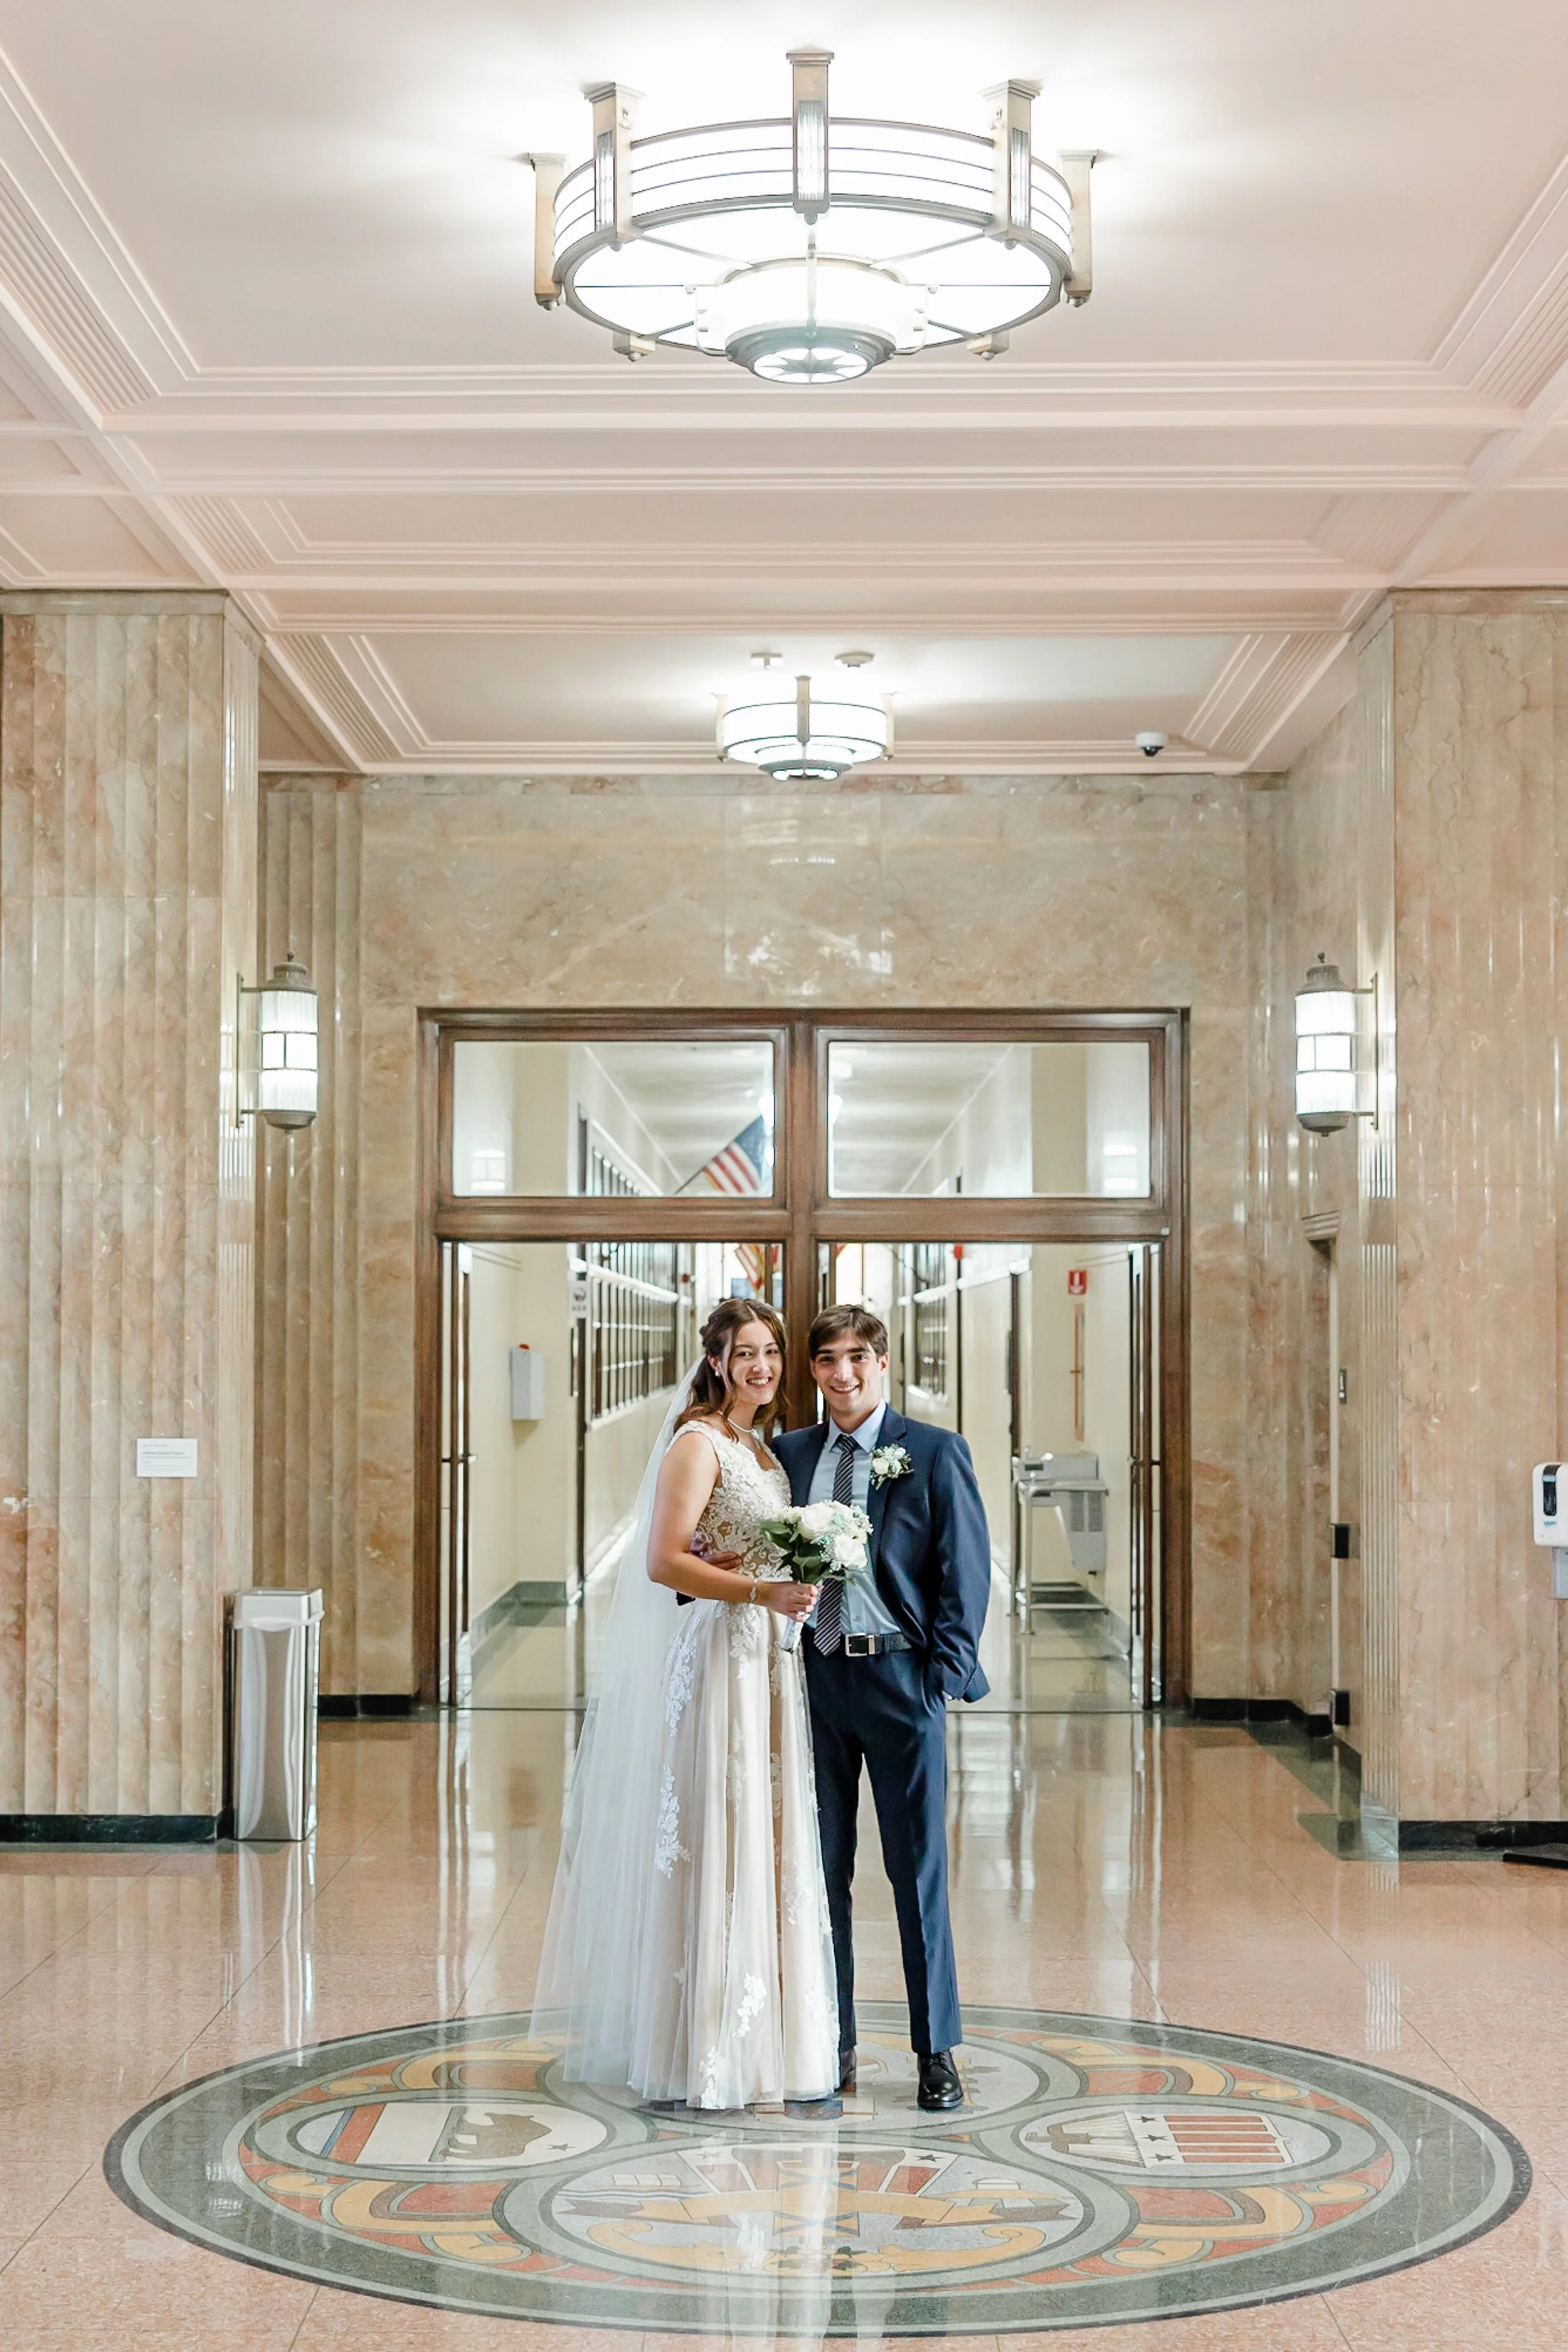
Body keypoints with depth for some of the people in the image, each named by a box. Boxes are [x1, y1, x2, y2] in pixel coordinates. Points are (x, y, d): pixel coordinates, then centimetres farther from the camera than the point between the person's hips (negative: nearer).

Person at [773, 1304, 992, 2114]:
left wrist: (946, 1674, -8)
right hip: (816, 1676, 3)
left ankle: (937, 2050, 13)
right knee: (819, 1868, 8)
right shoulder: (789, 1454, 10)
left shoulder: (934, 1452, 0)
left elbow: (966, 1569, -2)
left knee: (918, 1868, 3)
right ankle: (832, 2046, 17)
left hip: (900, 1677, -3)